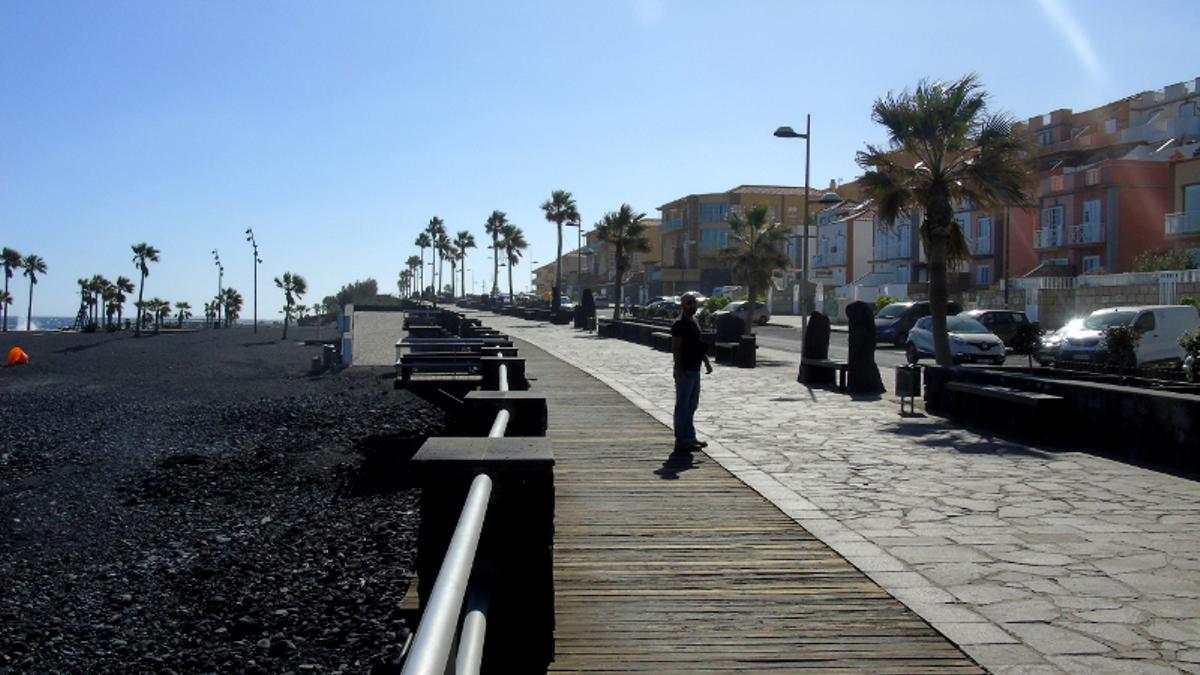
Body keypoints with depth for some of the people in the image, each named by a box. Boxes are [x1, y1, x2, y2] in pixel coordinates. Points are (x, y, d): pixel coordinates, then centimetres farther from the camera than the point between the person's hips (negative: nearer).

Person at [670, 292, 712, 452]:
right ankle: (681, 440, 1)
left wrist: (706, 362, 17)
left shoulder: (694, 323, 13)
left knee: (692, 405, 16)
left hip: (695, 370, 9)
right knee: (683, 406, -4)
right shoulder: (680, 325, -14)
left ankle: (689, 437, 25)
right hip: (685, 371, -9)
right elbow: (676, 349, -18)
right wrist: (679, 371, -23)